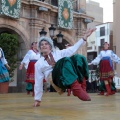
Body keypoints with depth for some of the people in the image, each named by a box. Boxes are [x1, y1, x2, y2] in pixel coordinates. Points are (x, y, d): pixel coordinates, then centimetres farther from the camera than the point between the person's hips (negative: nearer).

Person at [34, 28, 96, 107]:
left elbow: (73, 48, 13)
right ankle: (77, 88, -42)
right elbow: (38, 82, 16)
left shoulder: (58, 53, 22)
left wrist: (85, 37, 4)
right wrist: (37, 99, 14)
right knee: (66, 61, -31)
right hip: (56, 79, -3)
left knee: (77, 58, -24)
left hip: (70, 77, 3)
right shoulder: (38, 64, 16)